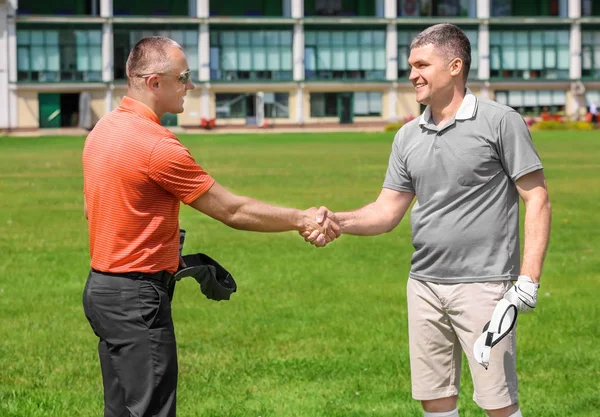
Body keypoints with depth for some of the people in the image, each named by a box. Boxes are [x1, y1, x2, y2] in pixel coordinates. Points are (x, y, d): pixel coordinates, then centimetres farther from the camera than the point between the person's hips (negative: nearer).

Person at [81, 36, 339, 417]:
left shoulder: (103, 129, 8)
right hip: (137, 299, -10)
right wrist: (302, 219, -3)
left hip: (102, 287, 10)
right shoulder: (157, 146, -20)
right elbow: (233, 211, -14)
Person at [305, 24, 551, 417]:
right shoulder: (409, 136, 11)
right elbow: (387, 211, 11)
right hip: (424, 285, 6)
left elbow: (537, 200, -6)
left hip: (483, 285, -6)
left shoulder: (500, 122, -5)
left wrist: (529, 278, -14)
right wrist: (339, 221, -9)